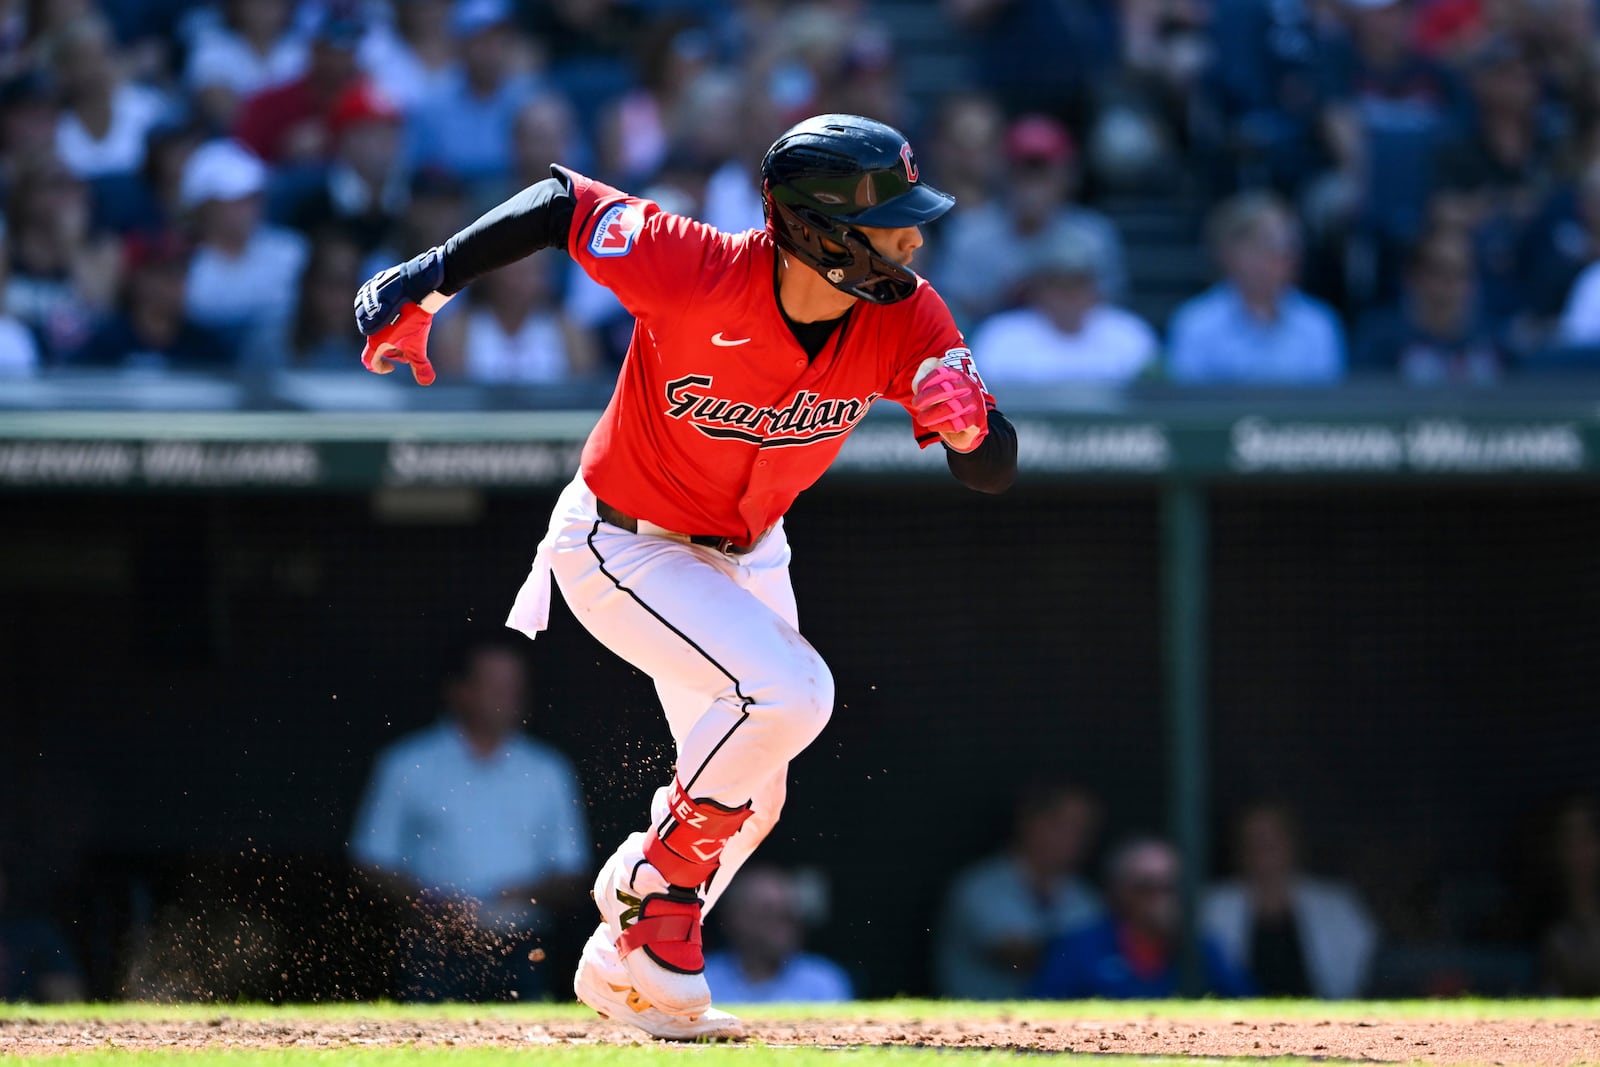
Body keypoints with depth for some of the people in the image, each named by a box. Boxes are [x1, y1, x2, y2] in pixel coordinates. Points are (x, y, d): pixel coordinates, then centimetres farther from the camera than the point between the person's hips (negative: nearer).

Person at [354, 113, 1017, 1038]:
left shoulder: (905, 320, -20)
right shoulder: (699, 275, -33)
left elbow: (995, 474, -18)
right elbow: (563, 200, -21)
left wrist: (970, 424, -41)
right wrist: (424, 286, -22)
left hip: (746, 552, 7)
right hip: (620, 546, -7)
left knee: (749, 800, 14)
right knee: (789, 692, -27)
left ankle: (630, 973, 35)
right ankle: (652, 894, -7)